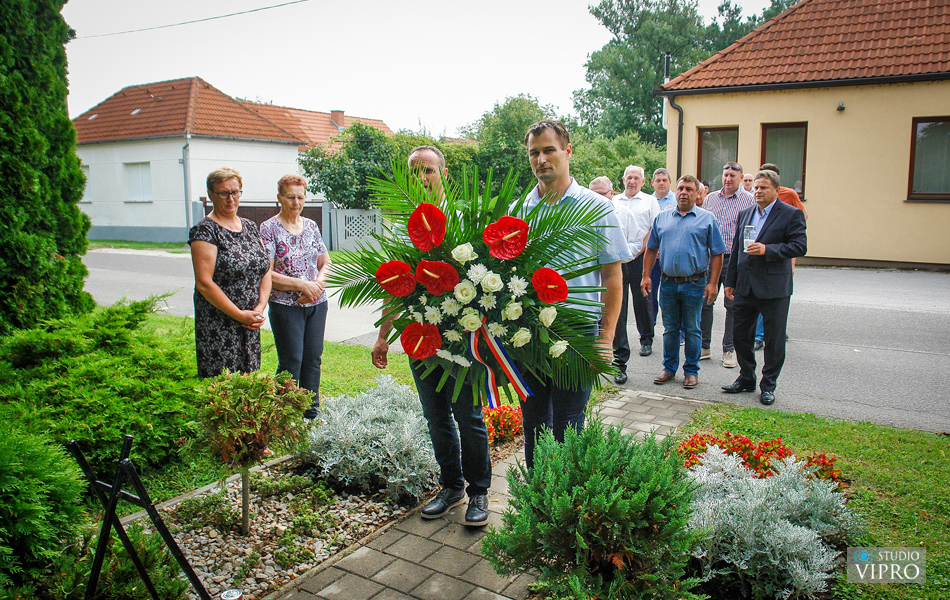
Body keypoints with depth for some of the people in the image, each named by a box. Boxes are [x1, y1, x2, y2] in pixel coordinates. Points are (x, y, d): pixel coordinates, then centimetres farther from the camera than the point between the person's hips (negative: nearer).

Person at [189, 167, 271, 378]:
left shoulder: (250, 227, 13)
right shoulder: (205, 230, -8)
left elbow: (266, 271, 11)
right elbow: (204, 283, -15)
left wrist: (260, 307, -4)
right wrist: (239, 315, -14)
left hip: (250, 325, 6)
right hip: (218, 327, -6)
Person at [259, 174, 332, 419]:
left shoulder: (311, 226, 10)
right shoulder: (269, 229, -5)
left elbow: (325, 263, 13)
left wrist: (317, 284, -7)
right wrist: (302, 284, -16)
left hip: (317, 304, 5)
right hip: (286, 305, -5)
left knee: (313, 359, 10)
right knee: (291, 362, -3)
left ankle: (311, 413, 22)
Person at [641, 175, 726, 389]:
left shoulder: (707, 219, 1)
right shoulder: (662, 217, 9)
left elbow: (717, 254, -1)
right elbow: (652, 249, 12)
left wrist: (713, 283, -7)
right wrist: (646, 275, 4)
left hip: (694, 284, -2)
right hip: (667, 282, 3)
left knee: (692, 330, 6)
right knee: (670, 329, 11)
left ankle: (691, 371, 18)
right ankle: (669, 368, 23)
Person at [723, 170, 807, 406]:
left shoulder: (791, 214, -4)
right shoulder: (745, 214, 13)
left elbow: (800, 246, -12)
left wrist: (768, 250, -23)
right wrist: (731, 281, 12)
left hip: (774, 287, -5)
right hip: (745, 287, 5)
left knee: (774, 339, 4)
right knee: (741, 335, 12)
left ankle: (768, 385, 17)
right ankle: (746, 379, 28)